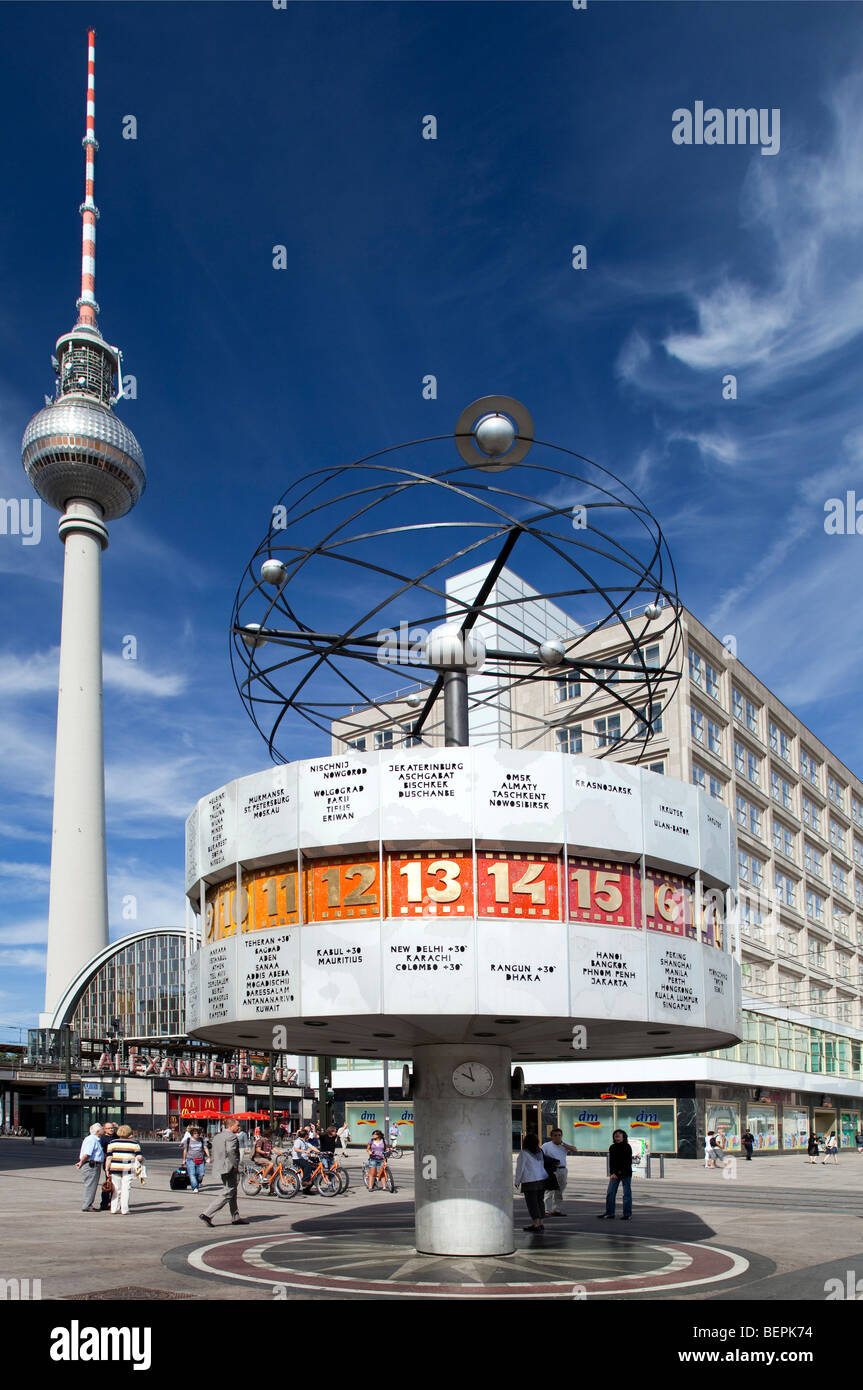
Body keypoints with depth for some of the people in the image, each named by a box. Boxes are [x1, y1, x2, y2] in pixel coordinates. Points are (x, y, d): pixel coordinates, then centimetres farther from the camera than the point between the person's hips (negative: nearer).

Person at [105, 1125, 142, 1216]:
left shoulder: (112, 1143, 5)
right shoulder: (134, 1143, 3)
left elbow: (109, 1157, -1)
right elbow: (139, 1157, -3)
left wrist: (107, 1169, 2)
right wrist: (137, 1161, 17)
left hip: (115, 1169, 1)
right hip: (128, 1169, -1)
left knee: (116, 1190, 11)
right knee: (125, 1189, 3)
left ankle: (114, 1209, 10)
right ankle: (124, 1210, 1)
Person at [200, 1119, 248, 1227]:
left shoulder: (217, 1136, 16)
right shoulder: (231, 1136, -13)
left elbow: (214, 1154, 17)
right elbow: (230, 1150, -28)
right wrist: (235, 1165, -19)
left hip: (219, 1168, 10)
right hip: (229, 1168, -10)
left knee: (232, 1193, 17)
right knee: (227, 1194, -7)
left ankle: (236, 1218, 22)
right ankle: (207, 1214, -12)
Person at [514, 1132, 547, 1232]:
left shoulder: (524, 1153, -10)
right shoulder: (539, 1152, 9)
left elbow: (520, 1168, -9)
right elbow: (542, 1166, 13)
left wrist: (517, 1181, 1)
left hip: (530, 1181, -7)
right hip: (542, 1179, 7)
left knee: (532, 1203, -3)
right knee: (539, 1201, 12)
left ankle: (536, 1225, -6)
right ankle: (540, 1223, 14)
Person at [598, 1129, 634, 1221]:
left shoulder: (627, 1147, -4)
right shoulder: (612, 1147, 9)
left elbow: (628, 1162, -8)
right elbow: (611, 1161, 6)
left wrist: (620, 1172, -14)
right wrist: (612, 1173, -7)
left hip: (626, 1173, -4)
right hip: (615, 1174, 4)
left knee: (627, 1194, -3)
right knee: (610, 1193, 0)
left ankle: (627, 1214, 4)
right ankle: (609, 1213, 7)